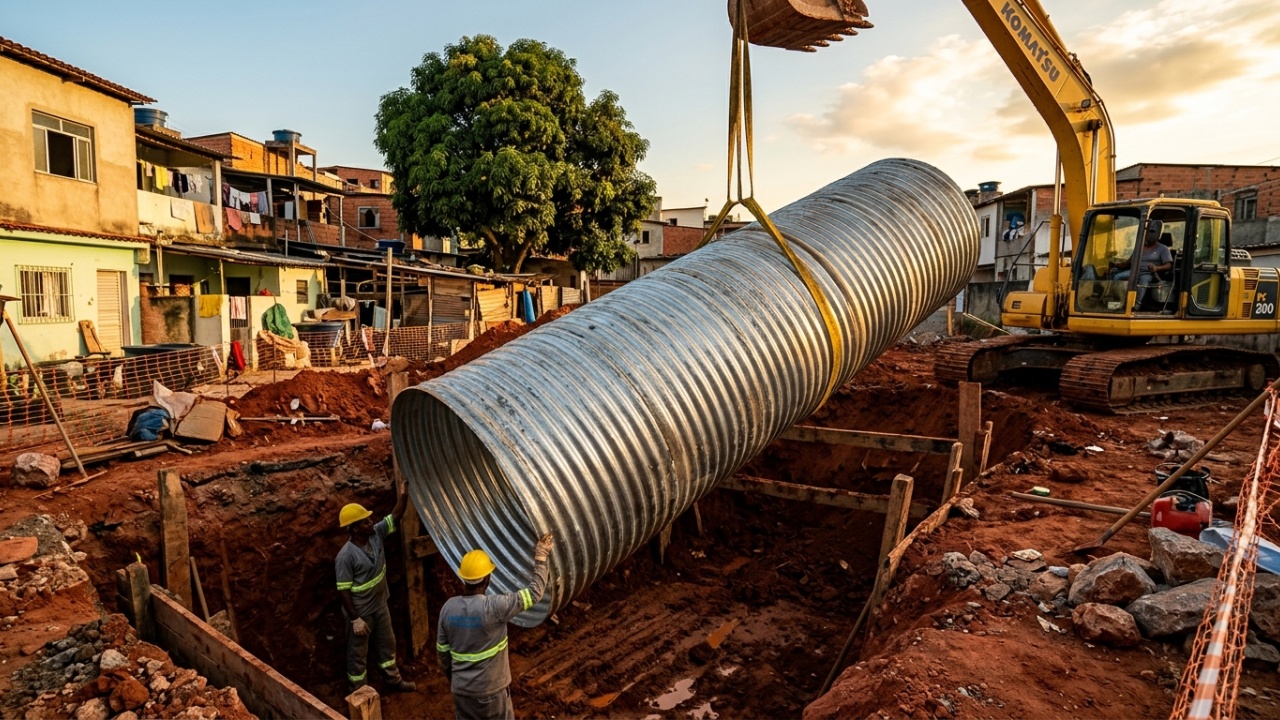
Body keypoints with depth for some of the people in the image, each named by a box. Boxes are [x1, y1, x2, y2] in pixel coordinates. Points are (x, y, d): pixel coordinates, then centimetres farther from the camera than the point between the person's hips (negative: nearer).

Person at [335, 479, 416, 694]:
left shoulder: (376, 533, -11)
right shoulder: (346, 556, -29)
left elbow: (396, 516, -11)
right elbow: (343, 590, -22)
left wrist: (402, 495, -29)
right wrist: (355, 619, -19)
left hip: (380, 605, 7)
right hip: (360, 612, -7)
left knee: (387, 643, 23)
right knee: (358, 652, 15)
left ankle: (393, 680, 45)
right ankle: (358, 692, 36)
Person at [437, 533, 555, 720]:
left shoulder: (448, 607, -8)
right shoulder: (493, 607, -24)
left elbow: (442, 650, 4)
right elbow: (534, 593, -18)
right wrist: (541, 557, -8)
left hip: (461, 688, 5)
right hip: (490, 689, -5)